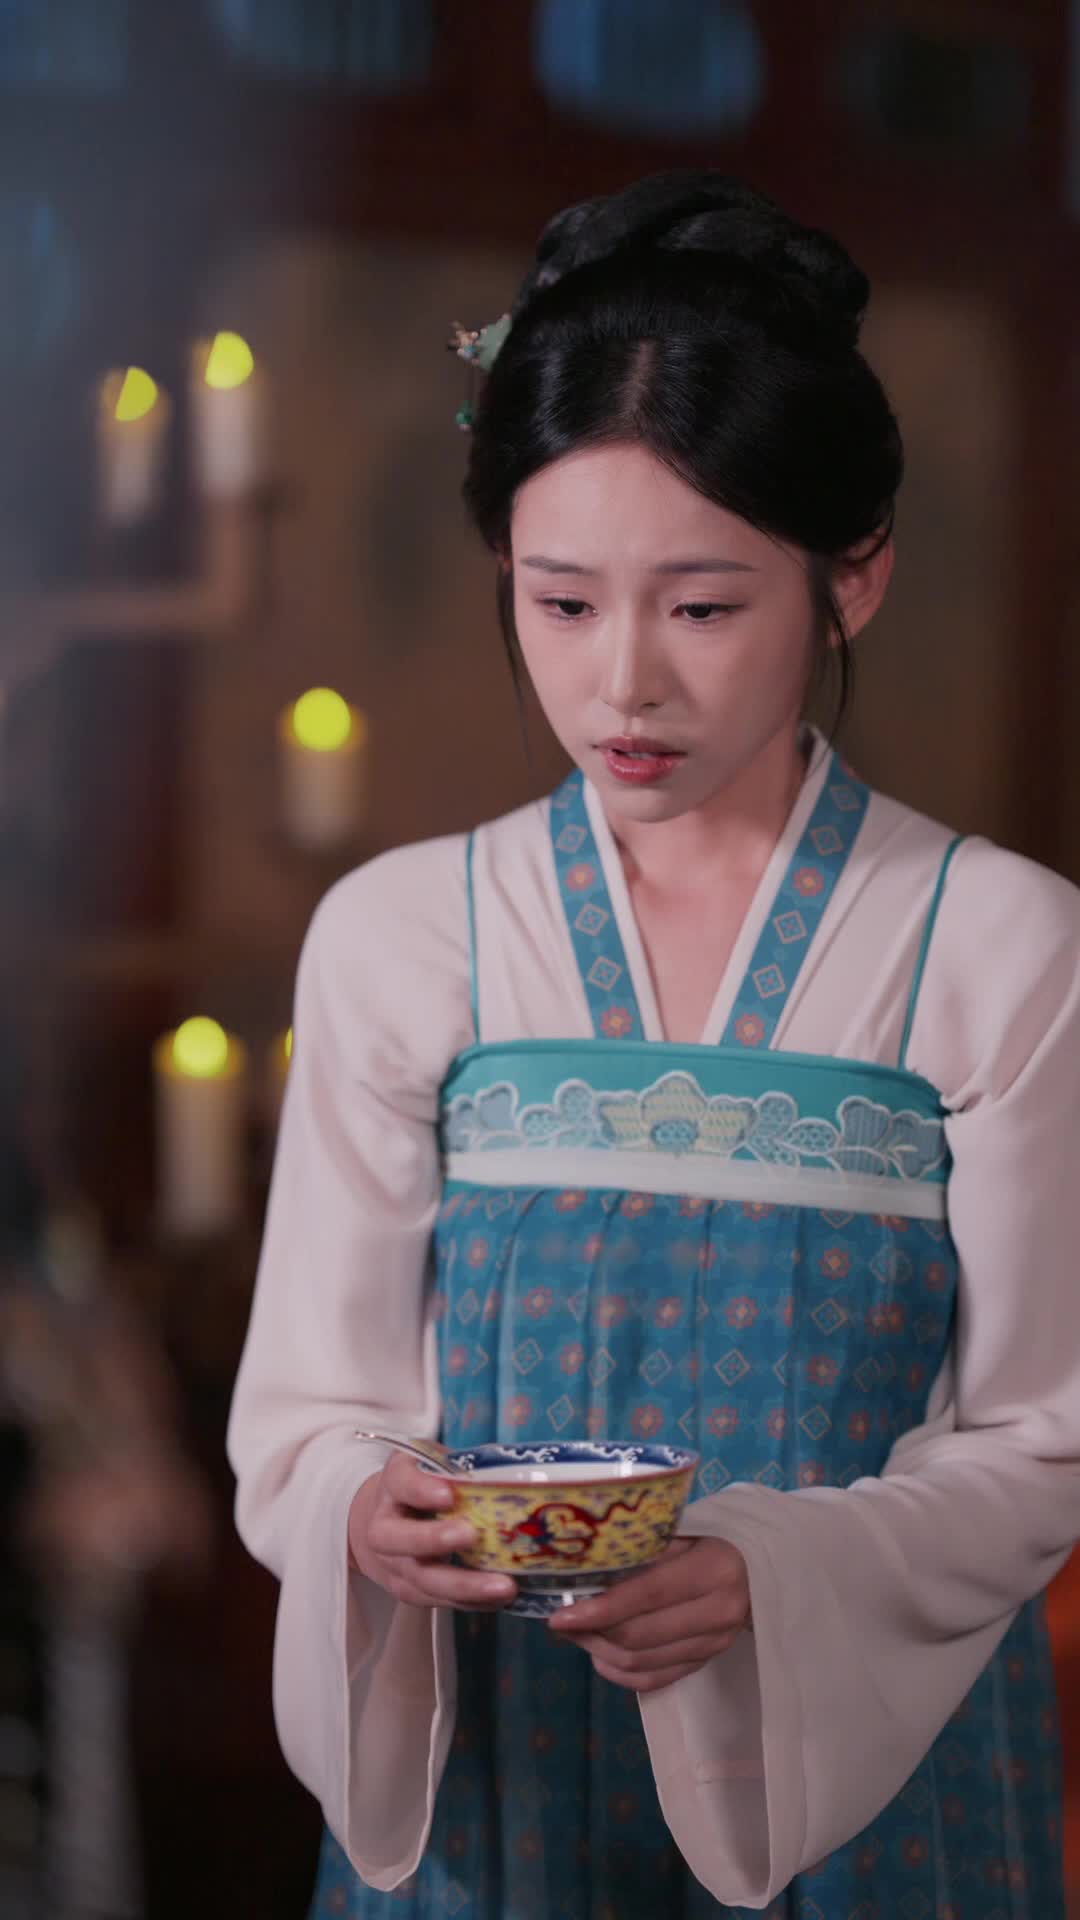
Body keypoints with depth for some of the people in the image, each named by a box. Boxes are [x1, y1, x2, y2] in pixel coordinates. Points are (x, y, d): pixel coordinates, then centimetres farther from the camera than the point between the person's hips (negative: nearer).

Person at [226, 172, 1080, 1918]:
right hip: (480, 1775, 1)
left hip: (861, 1769, -1)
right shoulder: (399, 937, 1)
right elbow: (304, 1414, 2)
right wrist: (368, 1519, -20)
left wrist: (772, 1573, -22)